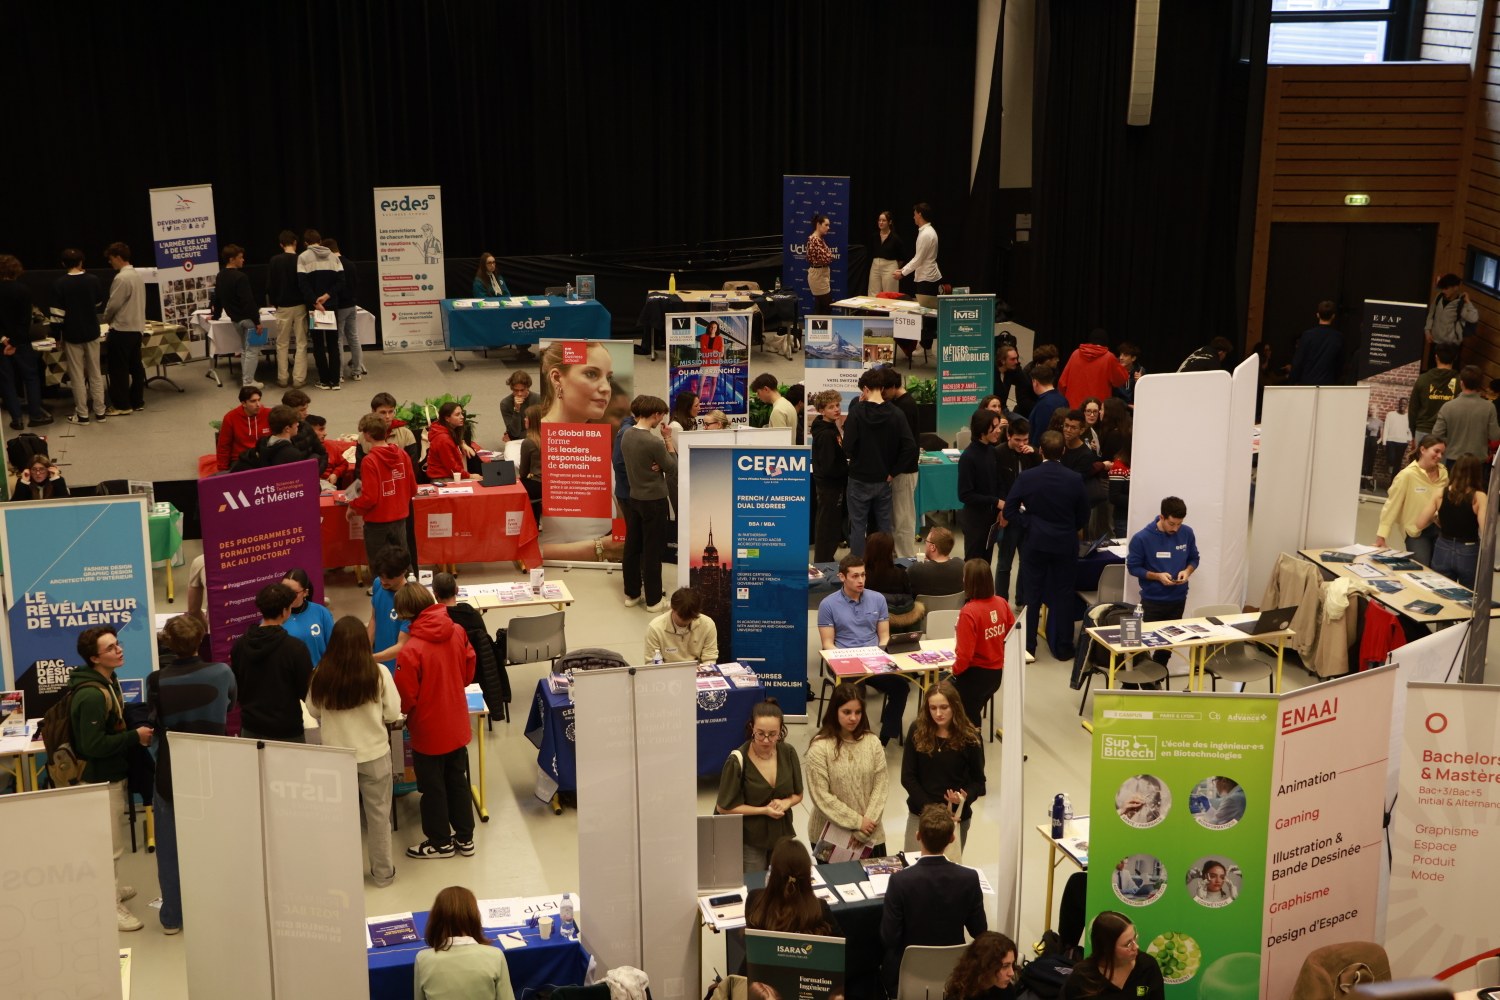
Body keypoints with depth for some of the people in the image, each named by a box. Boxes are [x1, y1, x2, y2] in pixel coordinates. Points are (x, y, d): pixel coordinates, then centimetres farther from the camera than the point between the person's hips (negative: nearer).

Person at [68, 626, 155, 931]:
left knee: (108, 838, 24)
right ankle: (110, 905, 9)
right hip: (101, 778, -10)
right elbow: (93, 745, -30)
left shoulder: (108, 681, 5)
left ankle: (110, 888, 39)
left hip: (110, 773, 10)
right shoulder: (91, 695, -27)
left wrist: (135, 732, 0)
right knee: (110, 844, -1)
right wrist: (135, 737, -23)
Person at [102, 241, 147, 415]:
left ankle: (121, 405, 3)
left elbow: (113, 304, -15)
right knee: (135, 366, 13)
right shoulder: (137, 275, 9)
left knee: (119, 368, -1)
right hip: (137, 327, 8)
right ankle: (137, 401, 18)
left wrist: (106, 318, 6)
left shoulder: (121, 278, -18)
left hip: (122, 329, -8)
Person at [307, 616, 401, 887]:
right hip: (374, 753, -1)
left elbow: (314, 712, 0)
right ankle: (382, 872, 25)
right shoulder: (378, 674, -18)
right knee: (378, 814, 14)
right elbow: (393, 714, -8)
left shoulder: (322, 675, -15)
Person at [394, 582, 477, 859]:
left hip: (429, 732, -6)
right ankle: (465, 837, 32)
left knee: (433, 788, 13)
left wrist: (402, 712, 2)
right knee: (458, 781, 21)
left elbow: (405, 697, -20)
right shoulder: (457, 632, -10)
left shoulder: (411, 650, -28)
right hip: (457, 725, 6)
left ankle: (440, 842, 28)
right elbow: (469, 672, 3)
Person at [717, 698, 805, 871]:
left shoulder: (788, 753, -6)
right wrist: (763, 810, -18)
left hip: (782, 833, 4)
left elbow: (798, 794, 7)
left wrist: (786, 803, -14)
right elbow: (724, 807, -13)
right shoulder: (738, 761, -19)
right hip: (748, 839, -4)